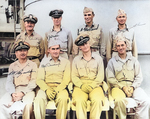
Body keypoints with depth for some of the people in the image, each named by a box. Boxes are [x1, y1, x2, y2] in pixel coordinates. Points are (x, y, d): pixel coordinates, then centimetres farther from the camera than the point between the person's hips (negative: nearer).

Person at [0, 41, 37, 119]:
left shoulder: (33, 65, 11)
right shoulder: (12, 66, 20)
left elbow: (33, 82, 1)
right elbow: (9, 82, 10)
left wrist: (22, 92, -14)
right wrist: (13, 93, -11)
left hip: (28, 90, -3)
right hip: (14, 91, 3)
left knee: (28, 104, -36)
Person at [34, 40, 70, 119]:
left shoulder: (66, 62, 11)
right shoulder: (44, 62, 15)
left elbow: (66, 79, 3)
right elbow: (39, 79, 7)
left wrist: (56, 90, -14)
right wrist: (47, 89, -12)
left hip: (60, 88, -1)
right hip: (46, 87, 1)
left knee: (63, 99, -34)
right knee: (39, 99, -30)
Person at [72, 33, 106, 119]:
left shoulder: (98, 58, 14)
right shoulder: (76, 60, 17)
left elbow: (100, 76, 6)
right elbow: (74, 76, 9)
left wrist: (92, 85, -10)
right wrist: (82, 85, -10)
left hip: (95, 86, 0)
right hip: (80, 86, 1)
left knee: (97, 100, -31)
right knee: (80, 101, -31)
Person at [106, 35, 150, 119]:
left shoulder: (134, 60, 16)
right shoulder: (112, 61, 11)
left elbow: (139, 77, 10)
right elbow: (110, 78, 2)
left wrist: (132, 87, -8)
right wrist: (123, 87, -11)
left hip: (133, 86, 2)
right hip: (118, 86, -2)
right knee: (119, 101, -35)